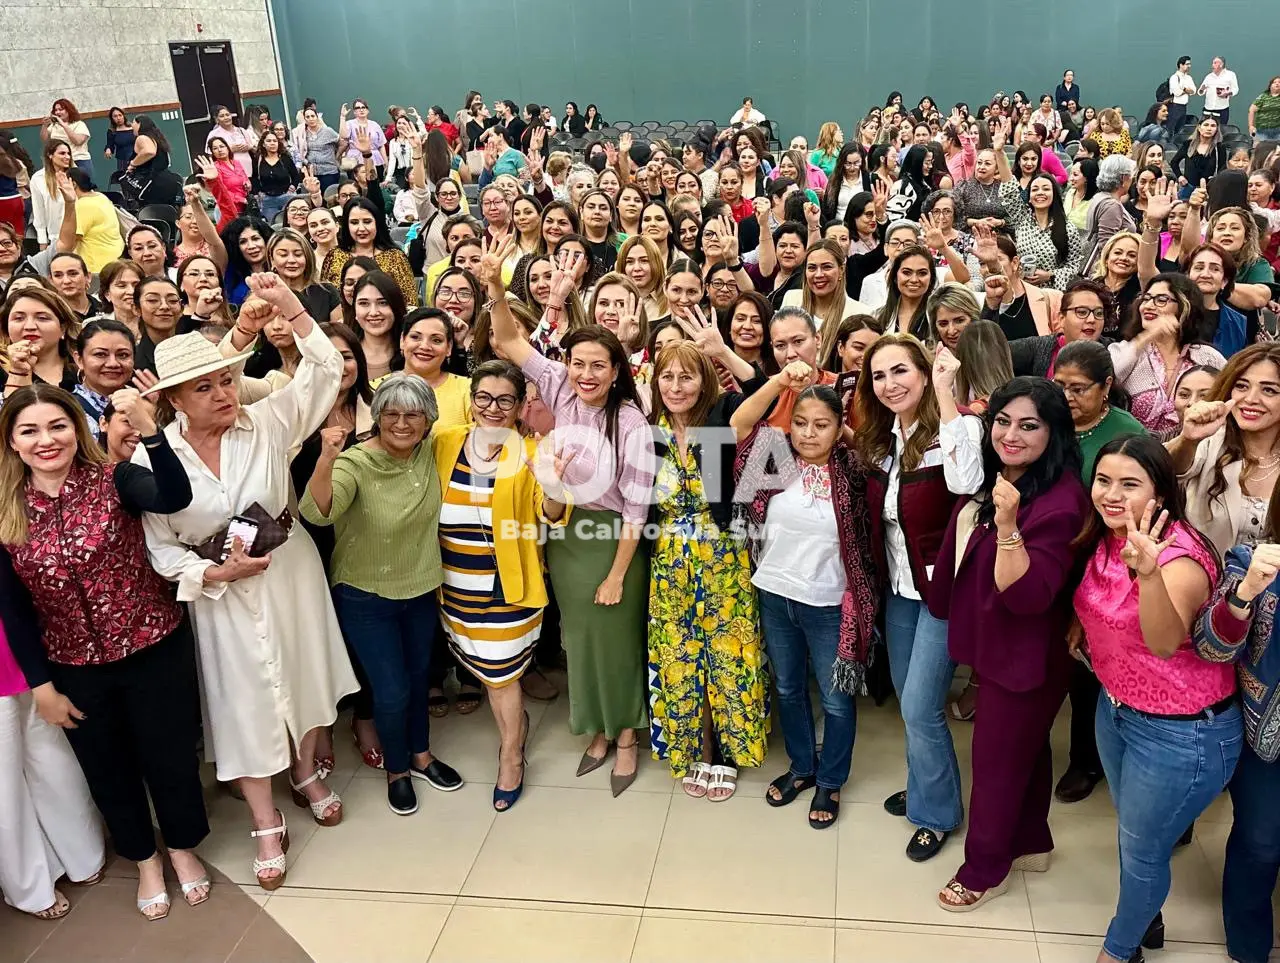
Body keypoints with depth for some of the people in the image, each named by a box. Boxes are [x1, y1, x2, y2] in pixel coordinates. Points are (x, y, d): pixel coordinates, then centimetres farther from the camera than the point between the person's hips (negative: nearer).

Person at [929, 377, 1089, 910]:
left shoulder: (1059, 502, -26)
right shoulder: (997, 480, 2)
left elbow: (1027, 596, -32)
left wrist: (1008, 525, -41)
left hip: (1025, 656, -9)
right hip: (998, 645, 9)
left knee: (997, 757, 7)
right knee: (1024, 747, 25)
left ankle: (985, 869, 27)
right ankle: (1030, 844, 44)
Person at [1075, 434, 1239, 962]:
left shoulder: (1180, 558, -28)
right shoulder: (1105, 541, -4)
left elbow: (1166, 643, -47)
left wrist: (1148, 572, -62)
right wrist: (1083, 622, -1)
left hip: (1182, 734, -8)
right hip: (1116, 707, 8)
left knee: (1142, 851, 12)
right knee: (1131, 833, 26)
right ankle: (1144, 920, 51)